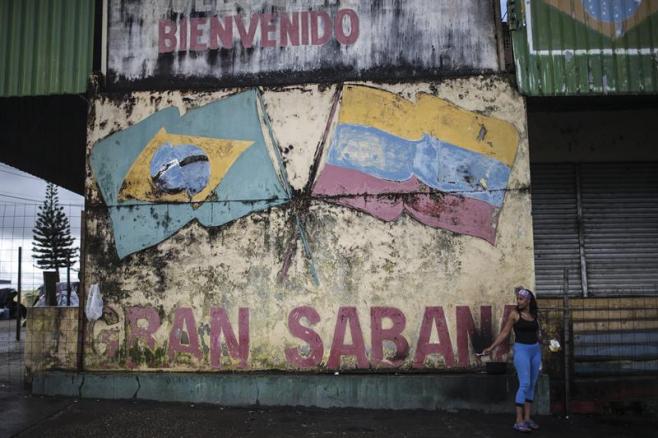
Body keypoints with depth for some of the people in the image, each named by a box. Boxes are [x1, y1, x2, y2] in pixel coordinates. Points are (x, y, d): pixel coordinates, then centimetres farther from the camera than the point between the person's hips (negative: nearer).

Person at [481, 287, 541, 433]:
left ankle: (527, 418, 14)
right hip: (522, 350, -6)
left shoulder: (534, 315, 9)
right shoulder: (515, 314, -4)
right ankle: (519, 421, -9)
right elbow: (504, 333, -5)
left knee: (532, 385, 7)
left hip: (536, 350, 6)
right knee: (524, 384, -12)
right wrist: (491, 348, -11)